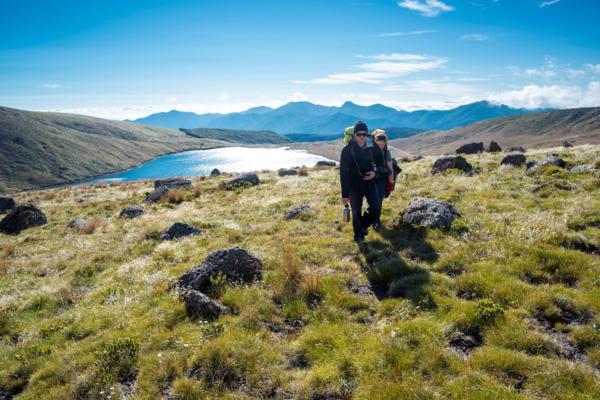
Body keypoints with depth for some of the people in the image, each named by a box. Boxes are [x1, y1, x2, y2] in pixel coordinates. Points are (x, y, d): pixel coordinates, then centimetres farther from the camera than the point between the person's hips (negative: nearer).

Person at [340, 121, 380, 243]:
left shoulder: (370, 148, 1)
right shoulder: (347, 150, -13)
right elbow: (343, 172, -11)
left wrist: (374, 172, -10)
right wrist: (345, 194, -13)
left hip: (369, 183, 4)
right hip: (355, 186, -4)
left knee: (375, 209, 0)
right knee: (356, 213, 4)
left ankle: (364, 225, 30)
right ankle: (358, 236, 26)